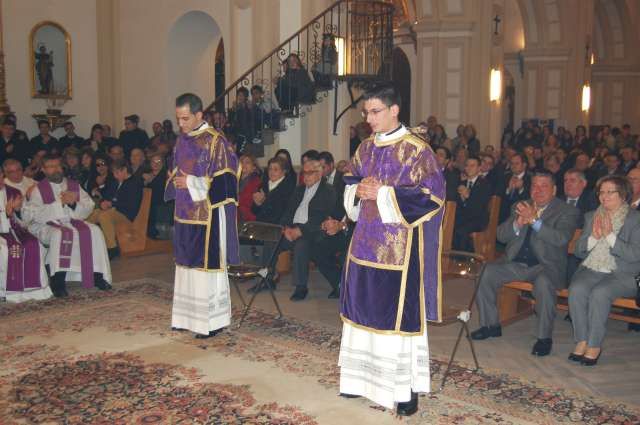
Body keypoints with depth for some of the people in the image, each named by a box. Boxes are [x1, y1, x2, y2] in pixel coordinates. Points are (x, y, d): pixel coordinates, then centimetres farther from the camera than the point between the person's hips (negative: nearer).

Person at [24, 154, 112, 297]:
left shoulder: (74, 185, 13)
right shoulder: (39, 189, 2)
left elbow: (88, 208, 6)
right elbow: (34, 215, -12)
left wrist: (73, 204, -14)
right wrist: (59, 202, -17)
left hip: (73, 222, 4)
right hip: (47, 226, -4)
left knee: (94, 231, -22)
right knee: (61, 235, -36)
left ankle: (97, 275, -21)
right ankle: (58, 282, -33)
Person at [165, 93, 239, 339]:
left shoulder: (215, 142, -12)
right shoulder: (181, 141, 11)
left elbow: (226, 181, -16)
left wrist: (192, 184, -17)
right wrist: (176, 182, 0)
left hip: (208, 216, -7)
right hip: (186, 214, 8)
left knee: (207, 265, -2)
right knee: (187, 264, 14)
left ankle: (212, 320, 10)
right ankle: (189, 315, 26)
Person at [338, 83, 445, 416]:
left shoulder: (416, 149, -10)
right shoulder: (365, 148, 10)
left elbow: (432, 195, -15)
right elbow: (349, 184, 18)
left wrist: (382, 194, -18)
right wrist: (359, 190, -7)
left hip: (400, 247, -6)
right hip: (367, 242, 7)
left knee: (399, 311, -1)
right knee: (365, 308, 12)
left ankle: (405, 387, 11)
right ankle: (366, 376, 27)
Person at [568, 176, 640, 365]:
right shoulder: (591, 216, 17)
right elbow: (578, 251, 13)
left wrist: (609, 235, -15)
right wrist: (594, 237, -5)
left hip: (622, 274, -4)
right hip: (591, 269, 4)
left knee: (599, 293, -33)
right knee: (576, 289, -28)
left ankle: (595, 345, -20)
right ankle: (581, 341, -18)